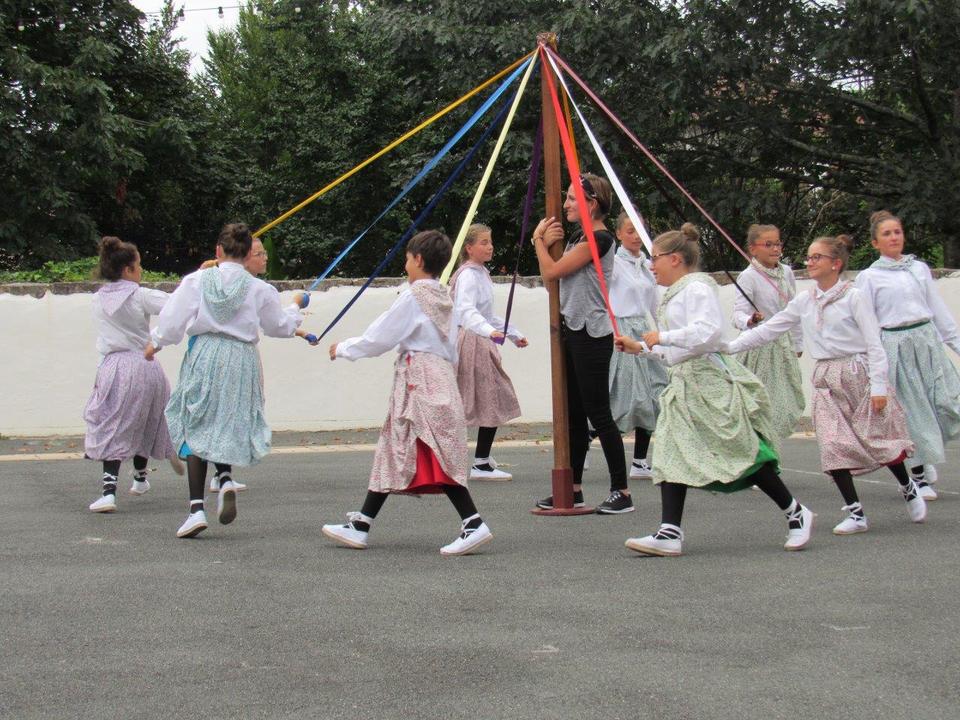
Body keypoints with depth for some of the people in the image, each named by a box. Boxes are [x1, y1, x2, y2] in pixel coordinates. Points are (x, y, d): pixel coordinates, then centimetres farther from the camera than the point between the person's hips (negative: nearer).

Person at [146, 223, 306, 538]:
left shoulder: (197, 281, -3)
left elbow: (172, 320, 0)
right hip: (241, 359, 1)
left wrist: (155, 344, 19)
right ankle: (226, 481, -6)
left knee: (197, 428, 5)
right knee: (230, 426, 20)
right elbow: (280, 326, 15)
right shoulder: (260, 290, 0)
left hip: (203, 357, -1)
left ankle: (196, 509, -3)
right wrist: (296, 307, 36)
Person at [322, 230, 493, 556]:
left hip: (418, 379, -9)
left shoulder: (413, 297, -9)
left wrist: (343, 348, 8)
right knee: (395, 449, 12)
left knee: (435, 455, -13)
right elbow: (450, 349, 18)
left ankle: (474, 524, -20)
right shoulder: (443, 297, 16)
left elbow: (379, 338, -6)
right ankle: (360, 524, 18)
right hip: (441, 377, 9)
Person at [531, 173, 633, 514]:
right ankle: (574, 489, 20)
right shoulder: (578, 236, 15)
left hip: (591, 335, -10)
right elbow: (551, 274, 13)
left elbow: (552, 271, -17)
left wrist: (539, 239, -1)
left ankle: (622, 492, -2)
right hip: (572, 331, 10)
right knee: (574, 414, 13)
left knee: (599, 414, -7)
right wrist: (545, 241, -1)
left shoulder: (600, 239, -14)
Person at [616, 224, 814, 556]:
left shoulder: (697, 288, -11)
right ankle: (670, 533, -5)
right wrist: (640, 347, 22)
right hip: (685, 381, 10)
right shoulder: (675, 293, 19)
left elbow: (707, 331, -26)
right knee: (672, 455, -1)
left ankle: (796, 514, 10)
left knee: (741, 451, -5)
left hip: (710, 380, -10)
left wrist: (662, 338, -18)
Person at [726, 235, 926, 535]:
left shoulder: (853, 296, -6)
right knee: (833, 445, -6)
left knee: (879, 437, 1)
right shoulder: (804, 302, 8)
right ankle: (855, 513, 1)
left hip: (858, 372, -4)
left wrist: (878, 385, -14)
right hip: (827, 380, 4)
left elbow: (874, 343, -8)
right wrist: (729, 347, 3)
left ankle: (909, 488, 29)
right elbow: (768, 330, 10)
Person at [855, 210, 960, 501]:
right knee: (911, 409, 0)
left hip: (927, 340, 3)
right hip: (895, 344, -3)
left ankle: (927, 455, 21)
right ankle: (919, 473, 15)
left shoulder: (919, 268, 12)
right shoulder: (869, 277, 1)